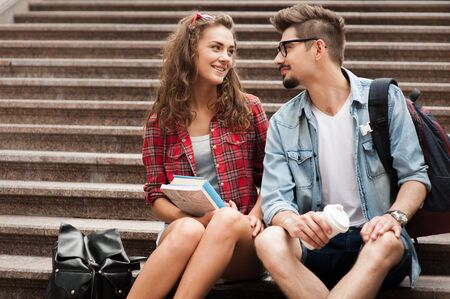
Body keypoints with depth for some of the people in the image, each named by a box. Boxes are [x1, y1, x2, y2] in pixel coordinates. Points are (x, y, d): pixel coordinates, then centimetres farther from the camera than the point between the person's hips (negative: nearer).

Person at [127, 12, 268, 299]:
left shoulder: (248, 108, 6)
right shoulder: (161, 121, 6)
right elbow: (156, 195, 6)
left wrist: (255, 215, -9)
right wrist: (193, 218, -14)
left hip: (241, 240, 0)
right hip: (182, 227, 0)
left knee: (228, 219, -36)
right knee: (189, 230, -37)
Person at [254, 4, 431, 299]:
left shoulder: (384, 99, 2)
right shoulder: (283, 123, 7)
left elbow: (415, 175, 1)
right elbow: (275, 199, -2)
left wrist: (394, 216, -21)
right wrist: (294, 221, -26)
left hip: (374, 239, -2)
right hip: (317, 245, 2)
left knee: (386, 242, -38)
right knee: (270, 241, -32)